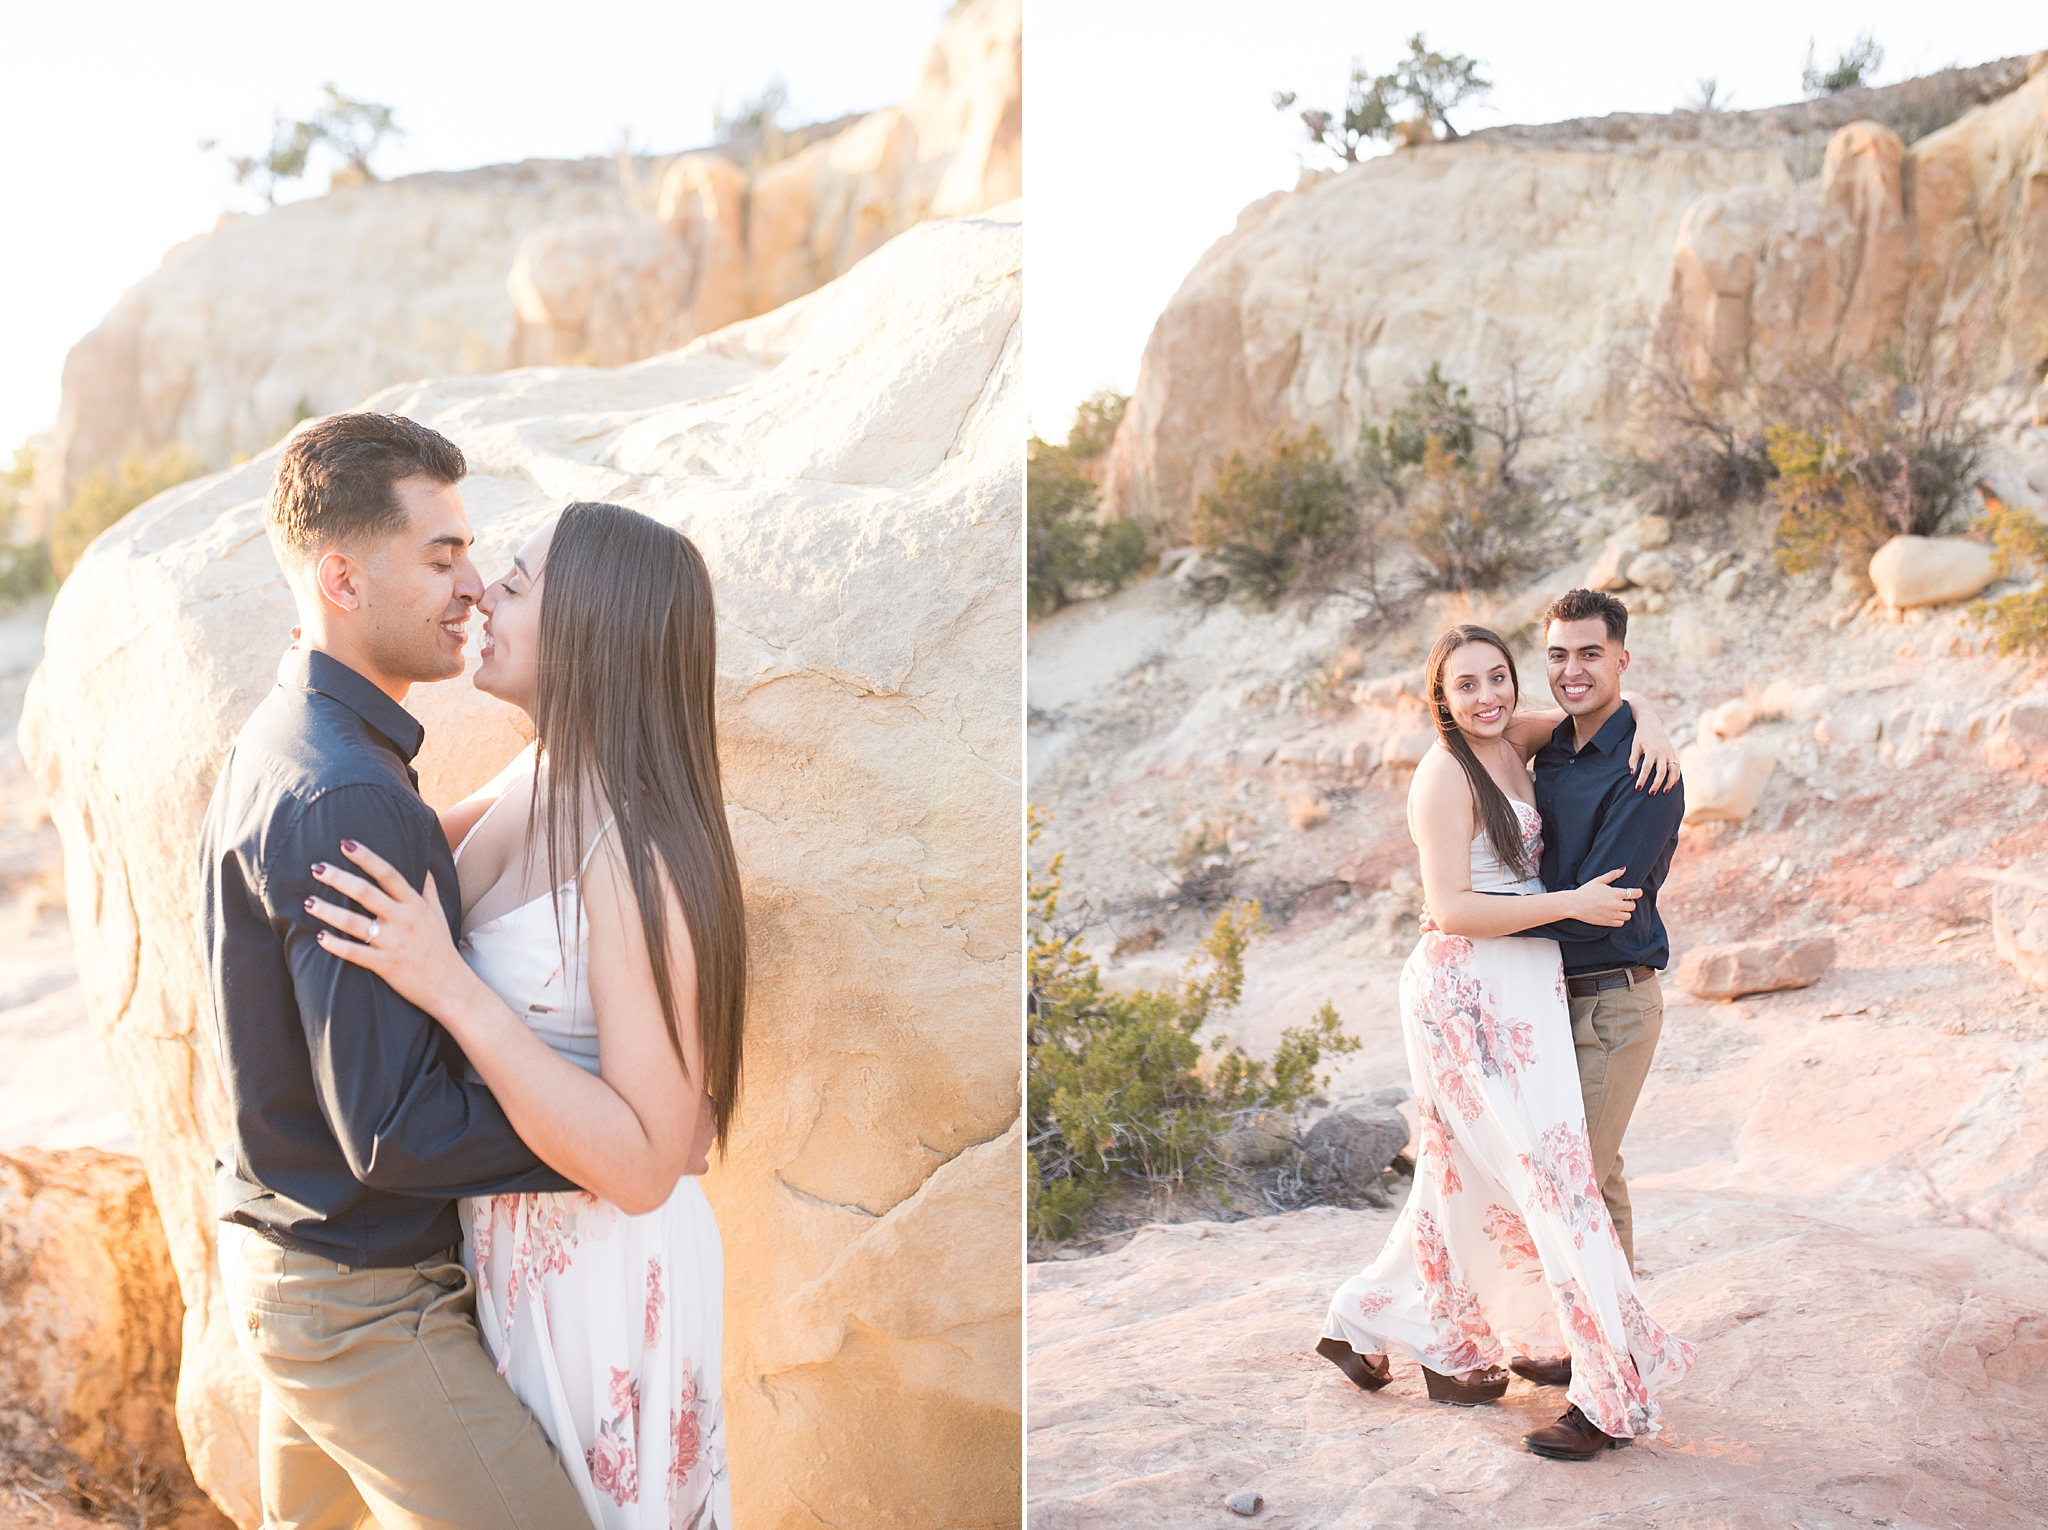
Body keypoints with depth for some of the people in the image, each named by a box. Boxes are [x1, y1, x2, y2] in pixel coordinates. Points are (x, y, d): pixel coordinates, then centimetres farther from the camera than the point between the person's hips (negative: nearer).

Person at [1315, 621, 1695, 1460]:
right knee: (1548, 1176, -8)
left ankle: (1361, 1327, 29)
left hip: (1515, 990, 9)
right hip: (1470, 991, -9)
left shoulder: (1512, 741, 9)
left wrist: (1650, 725, 2)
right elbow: (1450, 910, -18)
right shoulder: (1446, 772, -13)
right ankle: (1612, 1390, -3)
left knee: (1470, 1178, 17)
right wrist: (1570, 904, -18)